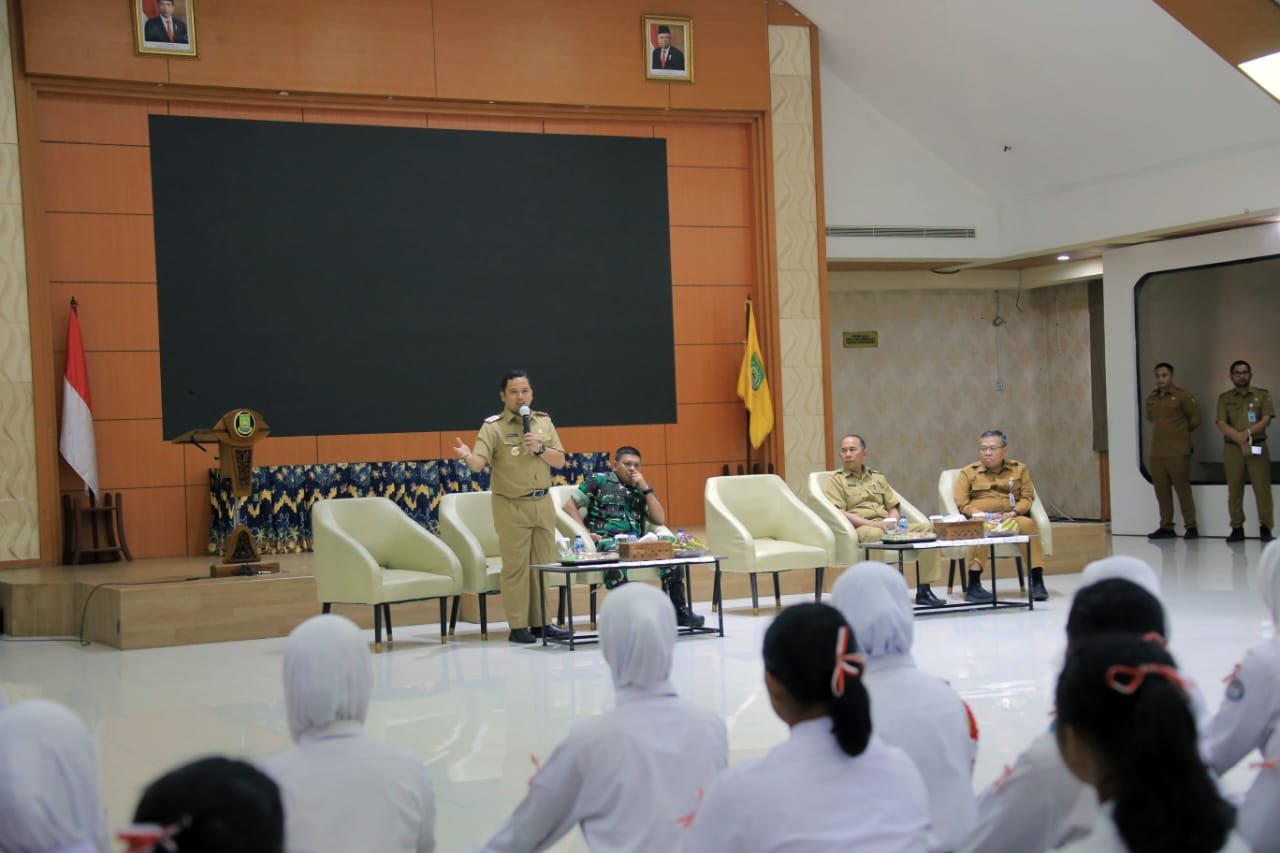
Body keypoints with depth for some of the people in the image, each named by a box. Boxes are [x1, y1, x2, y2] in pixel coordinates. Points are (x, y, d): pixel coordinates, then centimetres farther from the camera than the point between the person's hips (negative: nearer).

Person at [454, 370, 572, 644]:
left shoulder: (544, 422, 8)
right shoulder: (493, 426, -7)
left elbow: (559, 461, 6)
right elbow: (479, 464, -20)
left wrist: (540, 448, -12)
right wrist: (467, 456, -42)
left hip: (543, 503, 5)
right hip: (512, 507, -5)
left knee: (544, 565, 9)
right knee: (516, 567, -1)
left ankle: (540, 622, 18)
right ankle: (518, 627, 6)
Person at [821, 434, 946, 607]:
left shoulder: (878, 478, 27)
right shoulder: (834, 481, 9)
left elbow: (893, 507, 22)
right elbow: (839, 513, -6)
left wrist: (892, 521, -3)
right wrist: (873, 523, -16)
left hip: (886, 526, 6)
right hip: (858, 529, -5)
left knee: (926, 527, -16)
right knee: (876, 534, -40)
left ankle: (924, 590, -17)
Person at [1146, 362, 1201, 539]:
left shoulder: (1183, 396, -4)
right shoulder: (1151, 398, 12)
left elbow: (1195, 419, 2)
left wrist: (1181, 432, 13)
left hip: (1178, 453, -5)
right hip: (1156, 453, 5)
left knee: (1183, 490, -4)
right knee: (1161, 491, 5)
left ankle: (1190, 527, 4)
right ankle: (1166, 527, 12)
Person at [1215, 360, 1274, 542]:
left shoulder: (1262, 395, 9)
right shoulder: (1224, 398, 9)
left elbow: (1266, 420, -2)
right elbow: (1222, 424, -2)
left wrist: (1247, 433, -17)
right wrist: (1240, 439, -15)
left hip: (1257, 447, -1)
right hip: (1233, 448, 1)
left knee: (1262, 488, -5)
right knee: (1234, 490, 1)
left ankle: (1265, 528, 1)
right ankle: (1237, 528, 6)